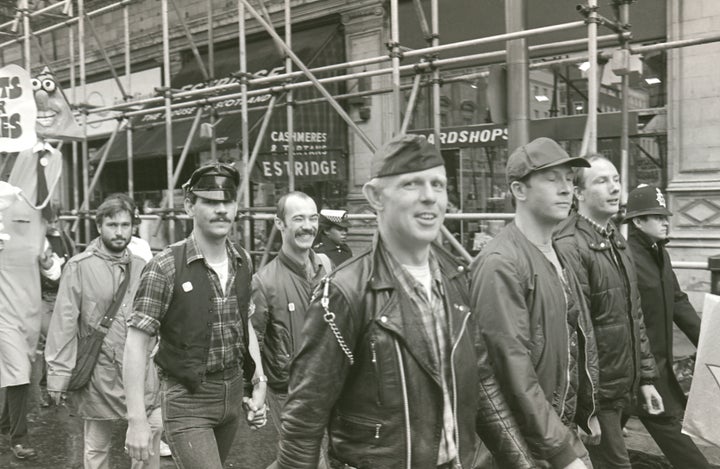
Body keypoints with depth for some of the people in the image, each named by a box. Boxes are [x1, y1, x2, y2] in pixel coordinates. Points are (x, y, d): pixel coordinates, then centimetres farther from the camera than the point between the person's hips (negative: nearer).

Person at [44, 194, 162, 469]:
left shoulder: (141, 267, 6)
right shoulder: (79, 266, -7)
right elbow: (64, 323, -8)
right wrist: (58, 374, -10)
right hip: (99, 371, -3)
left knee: (153, 429, 1)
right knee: (96, 447, 11)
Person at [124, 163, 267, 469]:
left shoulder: (243, 261, 3)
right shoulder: (166, 266, -14)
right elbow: (135, 344, -13)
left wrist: (259, 383, 7)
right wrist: (137, 420, -16)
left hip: (233, 393, 5)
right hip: (187, 401, -5)